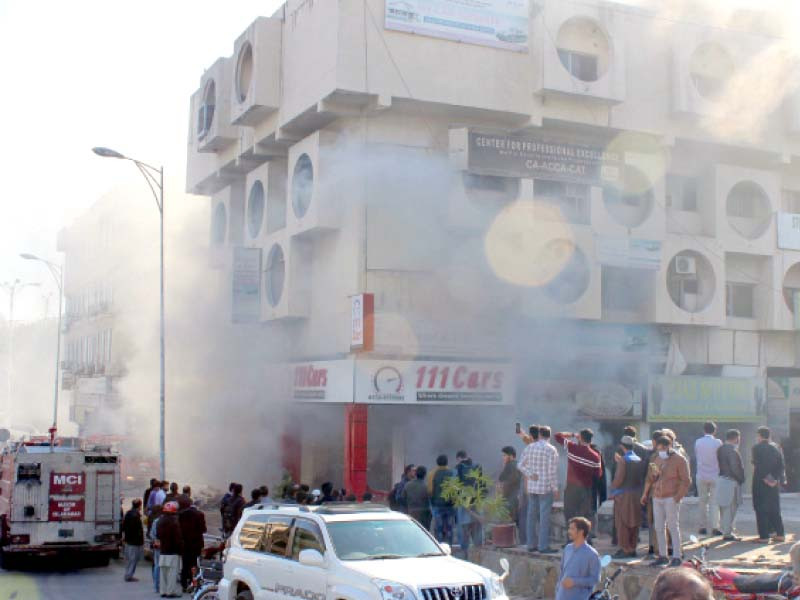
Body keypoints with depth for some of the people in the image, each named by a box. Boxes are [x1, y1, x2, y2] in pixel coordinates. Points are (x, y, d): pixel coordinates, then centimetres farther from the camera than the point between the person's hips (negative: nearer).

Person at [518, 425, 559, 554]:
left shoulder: (529, 447, 6)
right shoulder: (551, 450, -10)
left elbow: (520, 465, 4)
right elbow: (552, 471, -12)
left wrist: (530, 475, -3)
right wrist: (555, 488, -6)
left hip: (532, 487, 5)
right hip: (546, 488, -5)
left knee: (532, 515, 10)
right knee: (544, 517, -3)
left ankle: (531, 544, 15)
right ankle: (543, 546, -4)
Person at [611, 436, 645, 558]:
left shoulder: (623, 460, -14)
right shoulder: (640, 460, 7)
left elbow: (618, 479, -18)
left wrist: (612, 490, 1)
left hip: (624, 495, -7)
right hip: (637, 495, 7)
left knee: (622, 524, 0)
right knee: (634, 524, 13)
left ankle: (625, 550, 1)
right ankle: (632, 548, 18)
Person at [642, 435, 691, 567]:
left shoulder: (679, 459, -4)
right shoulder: (657, 459, 14)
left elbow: (686, 480, -7)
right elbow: (650, 479, 20)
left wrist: (678, 496, -13)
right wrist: (646, 494, 11)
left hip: (671, 498, -6)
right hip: (657, 497, 6)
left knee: (673, 527, -5)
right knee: (659, 528, 8)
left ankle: (676, 557, 0)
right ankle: (662, 556, 16)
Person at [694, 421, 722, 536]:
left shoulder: (698, 442, -1)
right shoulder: (718, 442, -8)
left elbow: (696, 456, 8)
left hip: (701, 476, 2)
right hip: (715, 475, -2)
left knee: (702, 502, 10)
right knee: (714, 502, 1)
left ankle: (703, 527, 10)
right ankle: (714, 527, -6)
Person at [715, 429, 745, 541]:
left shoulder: (720, 449, 10)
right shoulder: (732, 451, -18)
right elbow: (735, 468, -22)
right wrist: (741, 479, -10)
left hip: (722, 480, 9)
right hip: (731, 482, -9)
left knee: (724, 508, 17)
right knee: (730, 508, -3)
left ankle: (724, 530, 26)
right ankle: (727, 534, 0)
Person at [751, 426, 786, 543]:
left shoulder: (757, 448, -10)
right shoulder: (776, 447, 7)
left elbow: (758, 466, -17)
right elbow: (781, 464, 3)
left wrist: (765, 479, -12)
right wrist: (776, 479, 1)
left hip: (761, 482, -5)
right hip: (774, 483, 6)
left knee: (761, 510, -1)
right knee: (774, 509, 16)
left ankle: (764, 536, -3)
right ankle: (780, 534, 18)